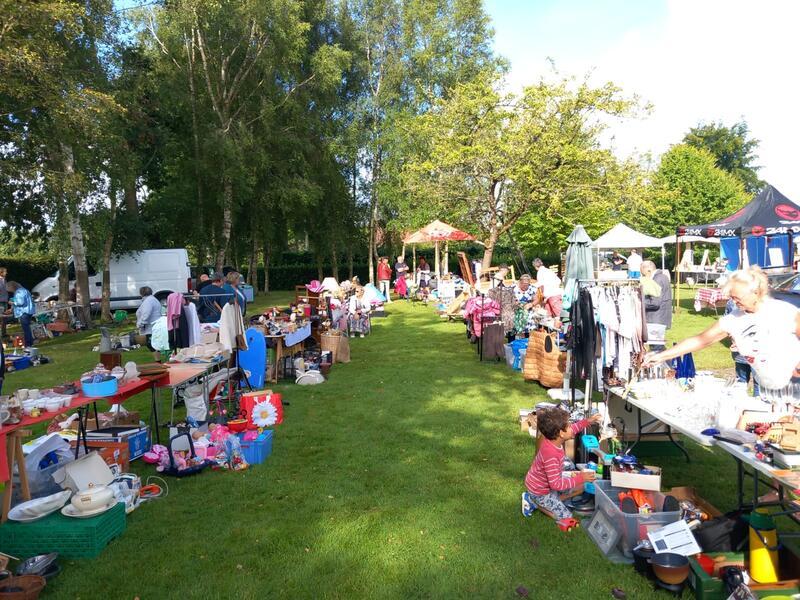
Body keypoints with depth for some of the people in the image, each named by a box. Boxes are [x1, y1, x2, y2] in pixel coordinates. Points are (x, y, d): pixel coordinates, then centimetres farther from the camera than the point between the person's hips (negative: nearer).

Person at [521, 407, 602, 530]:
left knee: (581, 486, 14)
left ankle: (545, 502, 9)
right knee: (566, 517, -3)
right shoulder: (551, 456, -40)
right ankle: (534, 501, 3)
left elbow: (573, 429, 8)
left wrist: (588, 421, 0)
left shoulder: (552, 438, -15)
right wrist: (580, 478, -30)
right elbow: (556, 484, -33)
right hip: (540, 491, -9)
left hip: (547, 482, 9)